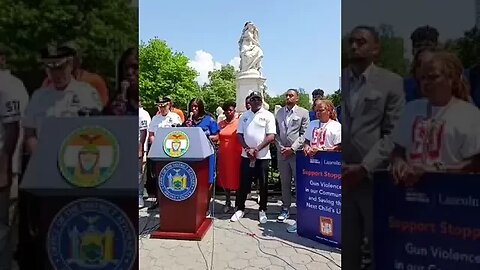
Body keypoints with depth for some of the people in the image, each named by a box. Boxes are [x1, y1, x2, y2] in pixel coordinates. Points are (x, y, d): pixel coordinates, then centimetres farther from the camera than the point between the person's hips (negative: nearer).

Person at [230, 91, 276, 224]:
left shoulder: (268, 115, -3)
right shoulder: (244, 116, 8)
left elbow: (271, 136, -10)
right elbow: (239, 134, 6)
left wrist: (256, 150, -15)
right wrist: (247, 149, -9)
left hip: (263, 156, -2)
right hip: (246, 155, 3)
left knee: (263, 184, 6)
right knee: (243, 183, 8)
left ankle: (262, 210, 21)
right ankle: (240, 209, 21)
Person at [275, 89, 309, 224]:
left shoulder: (303, 112, 2)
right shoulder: (279, 112, 13)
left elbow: (304, 134, -4)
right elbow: (276, 132, 12)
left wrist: (292, 148, -11)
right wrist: (280, 147, -2)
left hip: (297, 152, -3)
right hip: (282, 152, 4)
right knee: (284, 182, 10)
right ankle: (285, 208, 20)